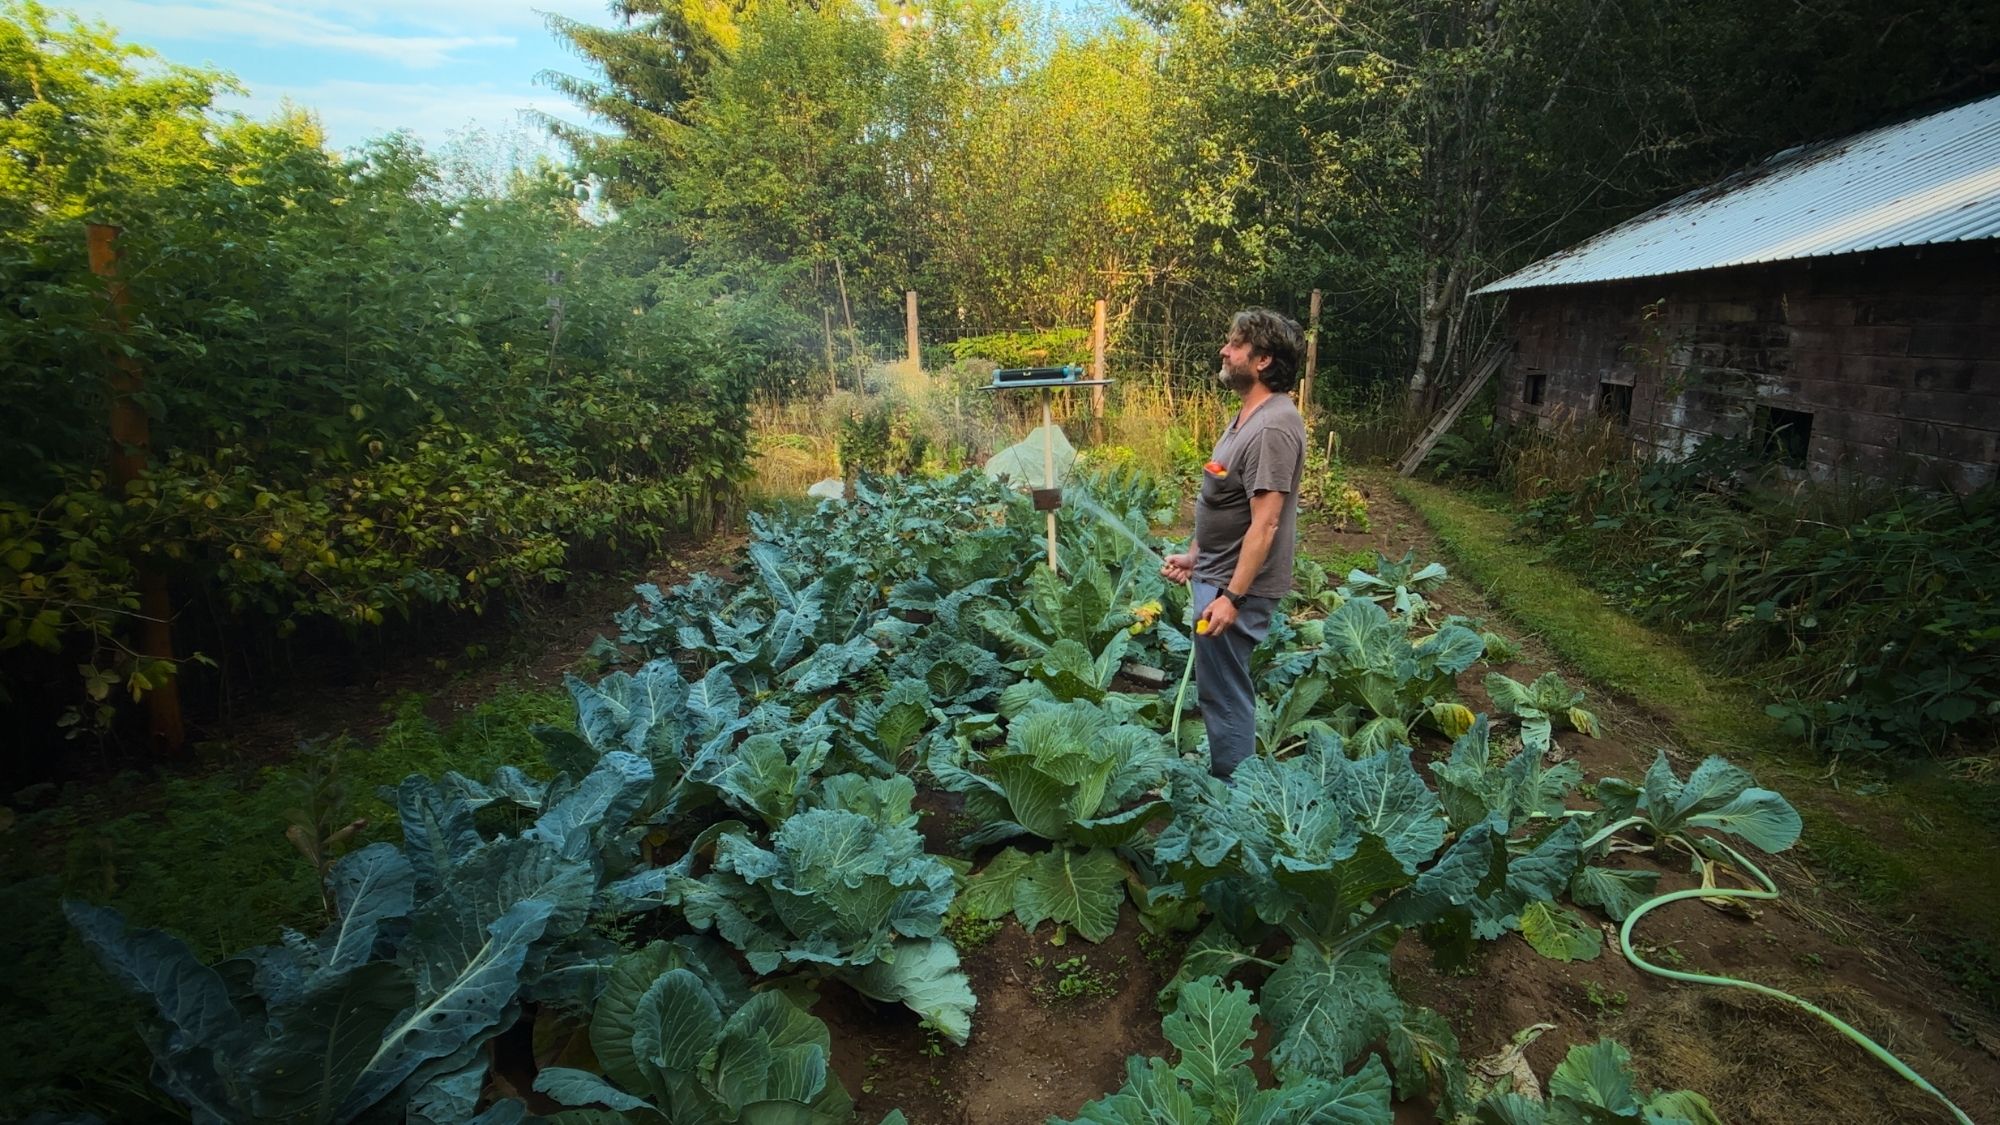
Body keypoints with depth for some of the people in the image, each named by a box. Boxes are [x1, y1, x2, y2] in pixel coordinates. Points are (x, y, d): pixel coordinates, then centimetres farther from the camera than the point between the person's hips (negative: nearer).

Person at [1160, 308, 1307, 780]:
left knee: (1225, 693, 1)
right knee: (1222, 688, 21)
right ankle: (1222, 780, 36)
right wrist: (1194, 556, 18)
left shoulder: (1274, 427, -22)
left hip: (1236, 586, -10)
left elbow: (1264, 523, -25)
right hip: (1216, 574, 10)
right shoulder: (1248, 415, 10)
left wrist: (1231, 596, -25)